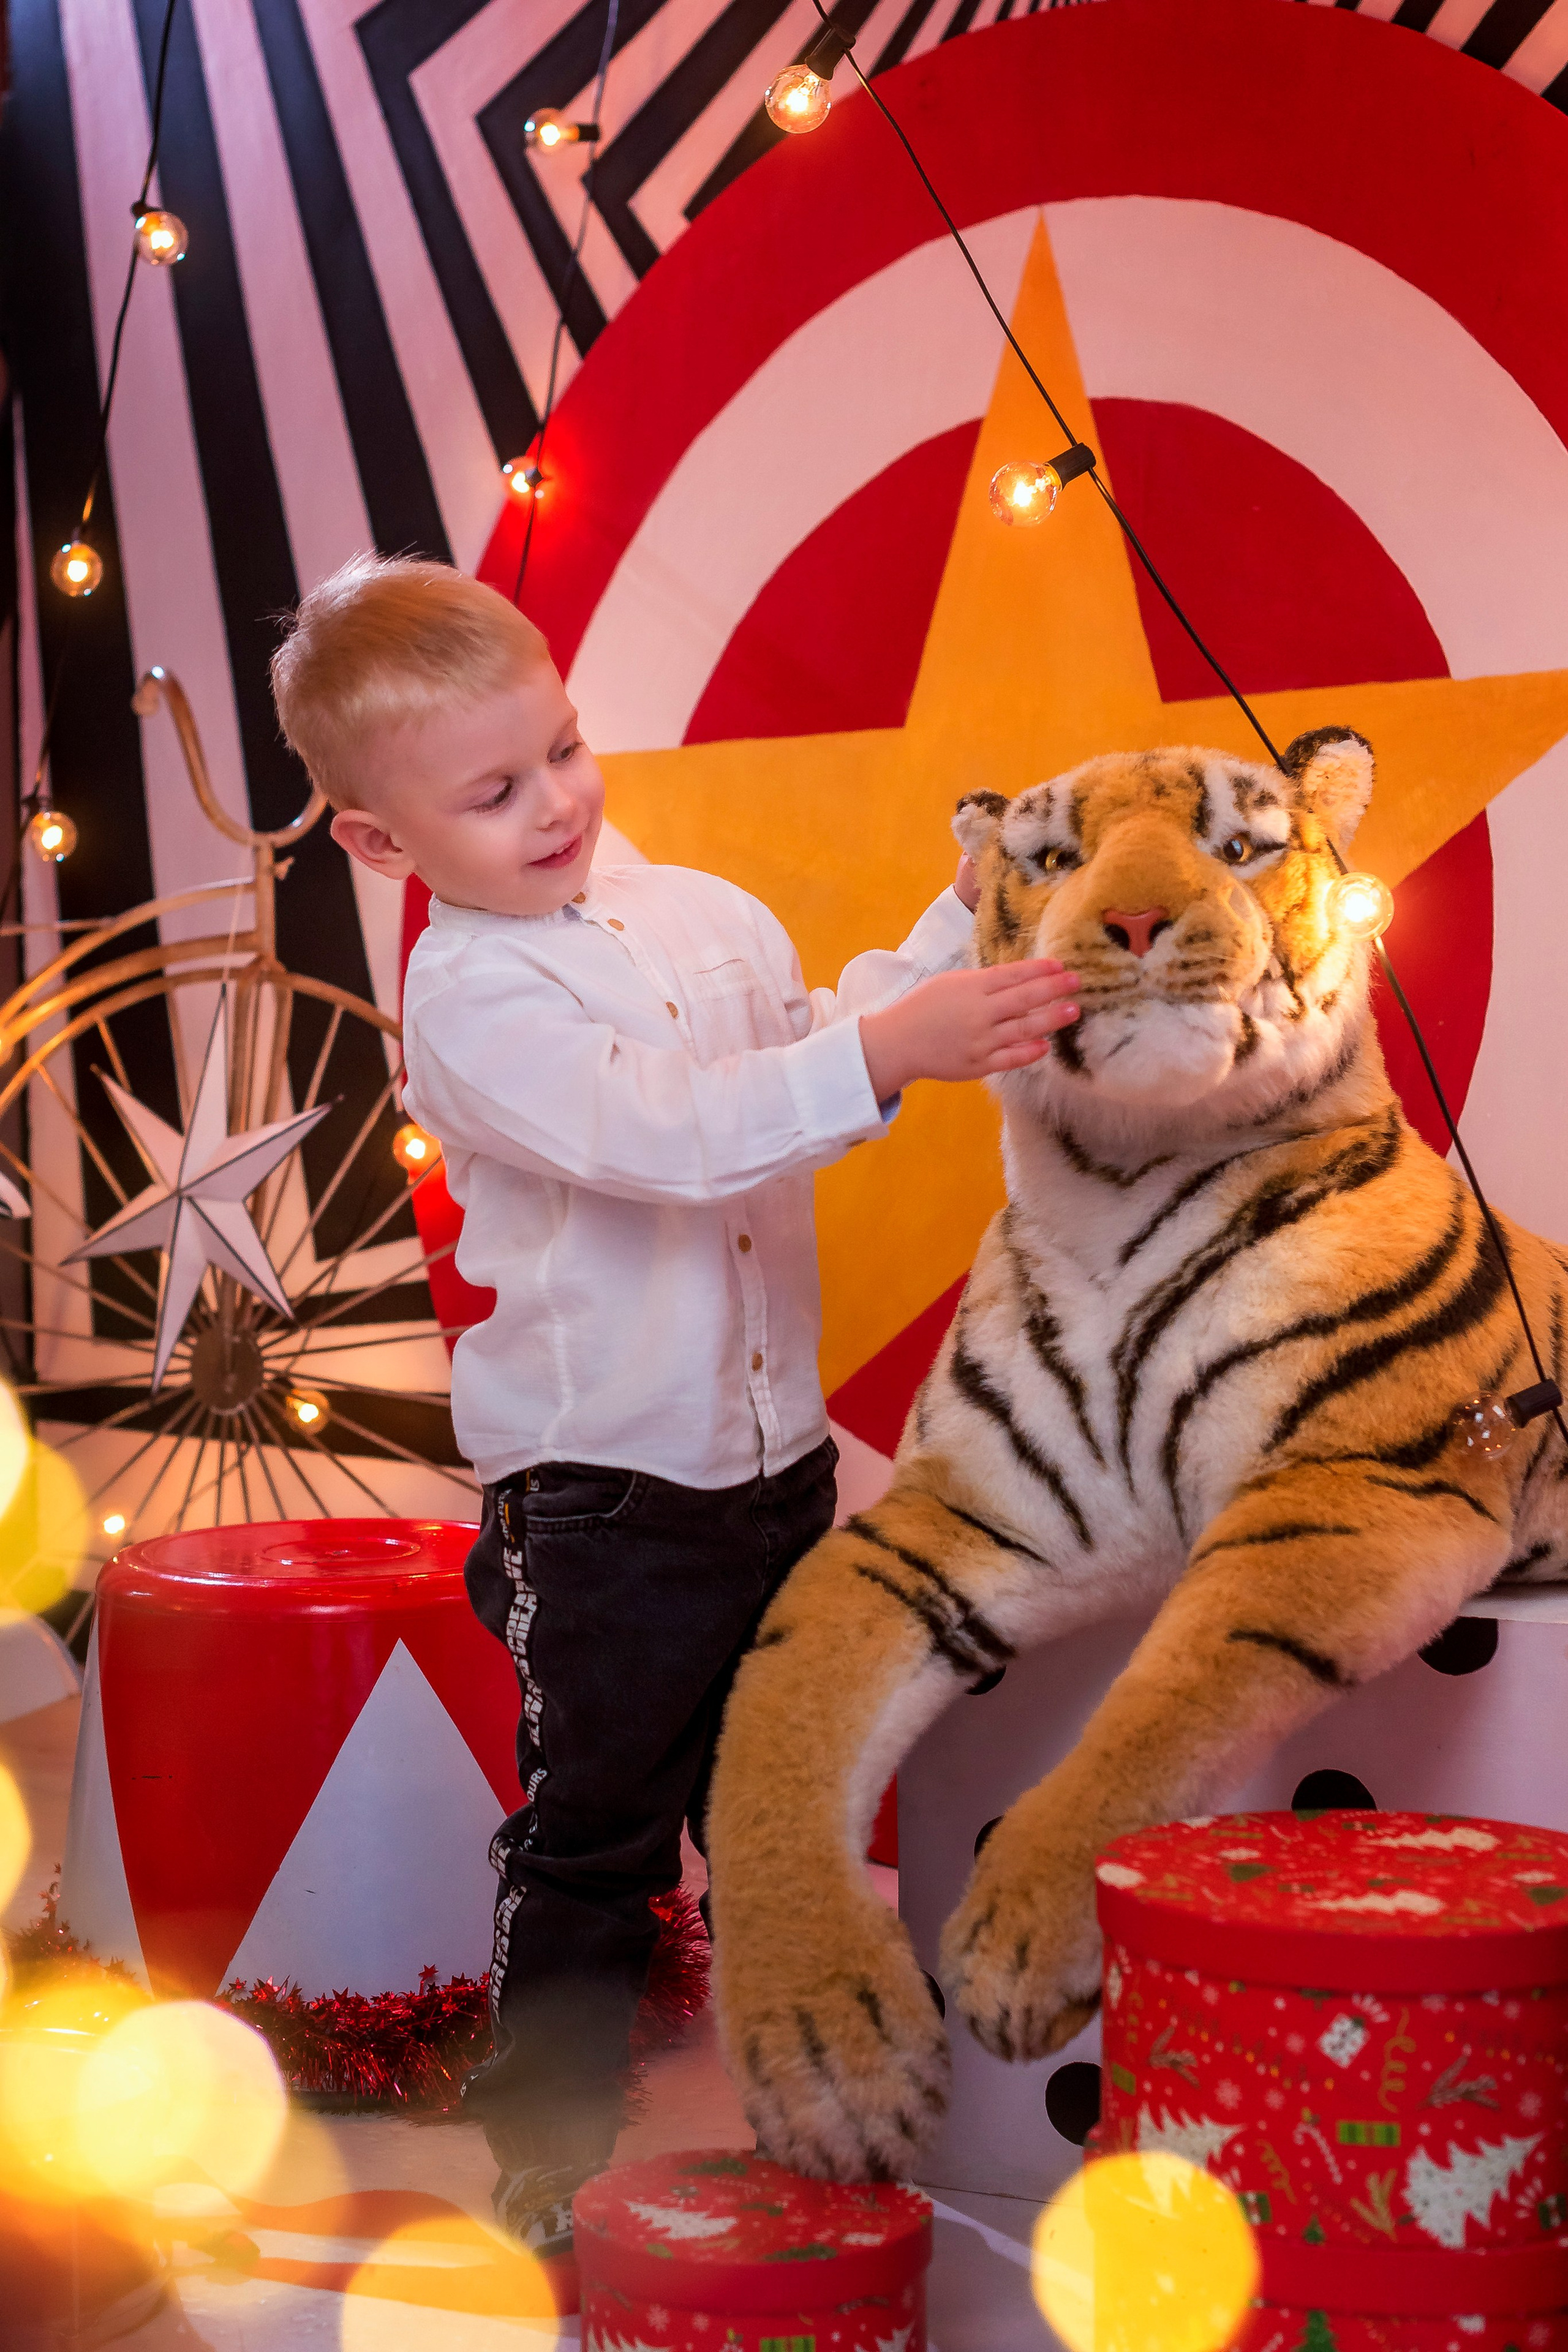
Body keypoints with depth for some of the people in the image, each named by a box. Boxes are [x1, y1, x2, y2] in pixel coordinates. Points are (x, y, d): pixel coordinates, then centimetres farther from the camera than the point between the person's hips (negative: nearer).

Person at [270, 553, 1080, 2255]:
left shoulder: (703, 914, 5)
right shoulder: (467, 999, -17)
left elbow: (820, 1036, 14)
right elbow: (673, 1133, -29)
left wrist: (963, 932, 0)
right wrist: (890, 1052, -39)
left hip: (774, 1456, 7)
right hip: (601, 1492, -6)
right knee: (593, 1838, 6)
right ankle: (550, 2151, 24)